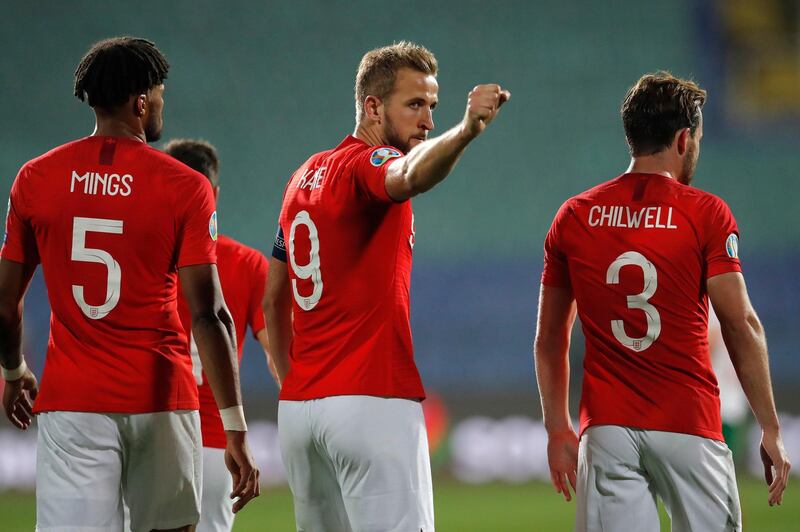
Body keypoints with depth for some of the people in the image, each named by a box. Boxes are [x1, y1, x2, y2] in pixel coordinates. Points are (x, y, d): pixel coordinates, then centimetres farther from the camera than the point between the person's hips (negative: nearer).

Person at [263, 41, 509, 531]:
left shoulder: (305, 177, 17)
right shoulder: (366, 165, -8)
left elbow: (274, 299, 23)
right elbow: (410, 177, -35)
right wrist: (466, 131, -51)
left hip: (299, 407, 9)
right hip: (374, 403, -9)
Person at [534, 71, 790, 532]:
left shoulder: (573, 217, 8)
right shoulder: (706, 214, -3)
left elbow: (550, 340, 12)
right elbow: (741, 326, -7)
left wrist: (558, 429, 20)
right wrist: (771, 430, -3)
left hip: (607, 429, 3)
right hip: (689, 426, -3)